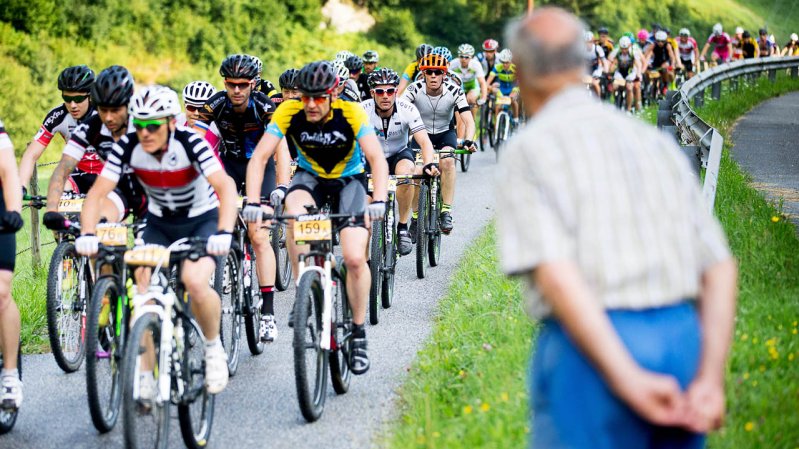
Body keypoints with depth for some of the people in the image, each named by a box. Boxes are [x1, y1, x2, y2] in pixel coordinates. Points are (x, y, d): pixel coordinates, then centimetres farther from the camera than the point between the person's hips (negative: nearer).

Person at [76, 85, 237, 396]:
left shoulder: (190, 143, -26)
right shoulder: (128, 147, -18)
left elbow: (225, 186, -37)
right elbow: (98, 192, -21)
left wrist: (224, 233, -52)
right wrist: (87, 234, -39)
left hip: (201, 221, -3)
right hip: (158, 224, 3)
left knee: (195, 282, -28)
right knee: (142, 288, -18)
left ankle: (213, 348, -1)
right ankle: (144, 373, -7)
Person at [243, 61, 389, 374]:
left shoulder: (351, 113, -26)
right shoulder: (290, 112, -22)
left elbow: (377, 158, -35)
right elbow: (260, 157, -26)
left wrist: (379, 201, -51)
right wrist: (252, 202, -40)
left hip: (349, 179, -1)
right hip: (310, 176, 1)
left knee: (355, 258, -18)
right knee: (294, 213, -35)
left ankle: (358, 332, 2)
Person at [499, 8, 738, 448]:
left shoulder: (526, 152, -1)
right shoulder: (654, 142, 17)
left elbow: (555, 274, -17)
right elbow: (719, 268, 8)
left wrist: (627, 380, -19)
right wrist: (710, 380, -1)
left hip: (588, 354, -6)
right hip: (681, 343, 6)